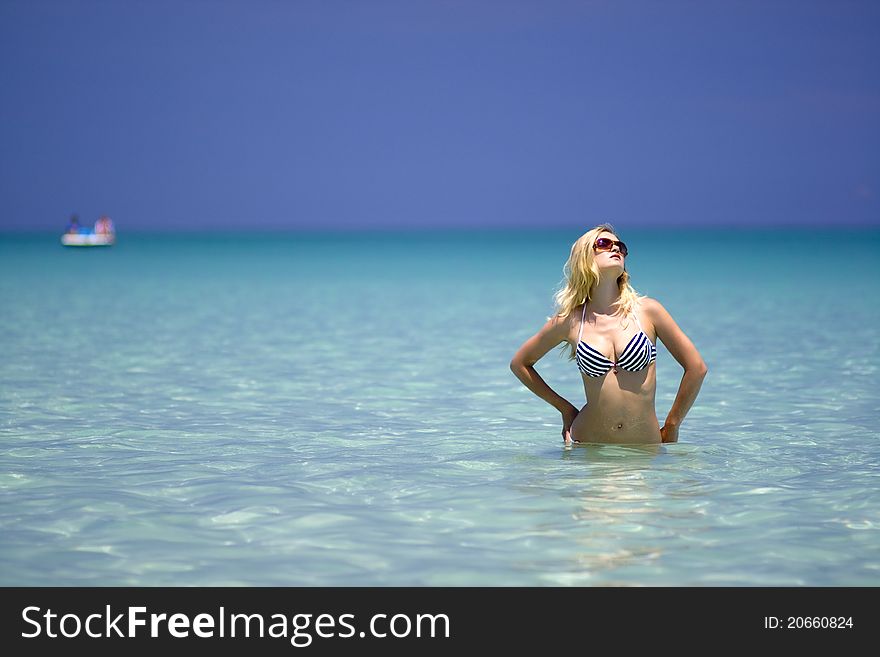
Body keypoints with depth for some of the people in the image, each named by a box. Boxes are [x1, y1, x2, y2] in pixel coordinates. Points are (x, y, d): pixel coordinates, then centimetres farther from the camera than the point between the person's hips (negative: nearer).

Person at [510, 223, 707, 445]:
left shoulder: (647, 311, -2)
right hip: (588, 448, 0)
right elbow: (519, 363, 14)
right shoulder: (569, 322, 0)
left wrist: (671, 428, 6)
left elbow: (696, 368, 3)